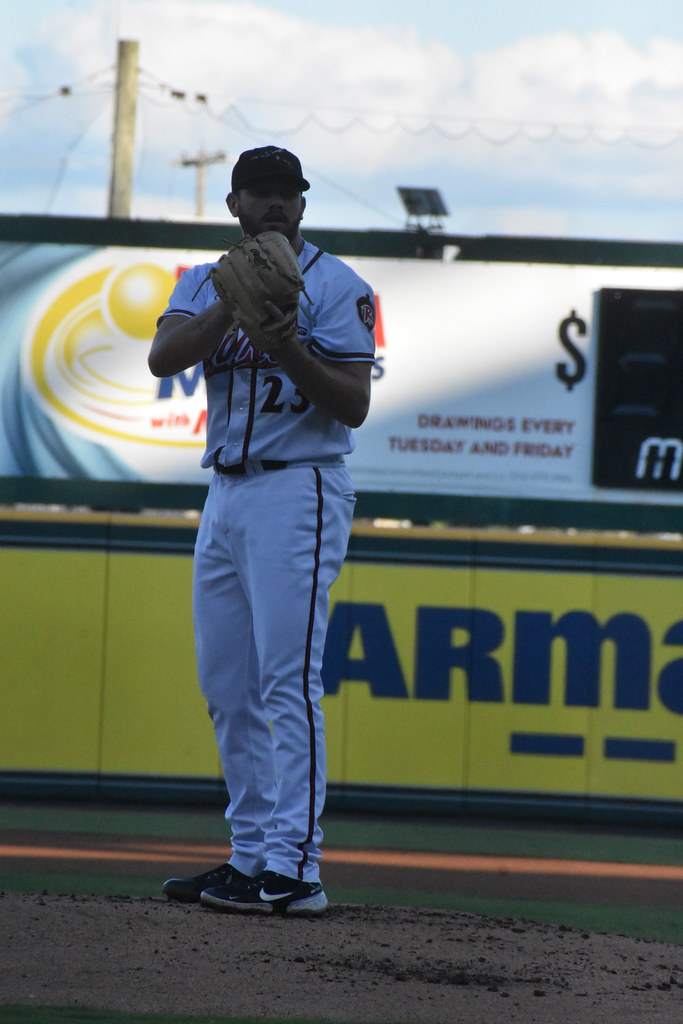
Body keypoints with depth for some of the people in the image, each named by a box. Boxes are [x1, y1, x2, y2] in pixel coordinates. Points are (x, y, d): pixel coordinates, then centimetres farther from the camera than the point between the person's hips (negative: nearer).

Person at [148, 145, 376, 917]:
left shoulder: (336, 286, -3)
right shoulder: (204, 283, 14)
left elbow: (353, 406, -11)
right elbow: (164, 357, -6)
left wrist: (287, 348, -25)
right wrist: (235, 302, -18)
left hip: (297, 490, -7)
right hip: (224, 492, 7)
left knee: (288, 677, -14)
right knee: (227, 685, 8)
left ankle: (294, 868, -17)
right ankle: (251, 856, 15)